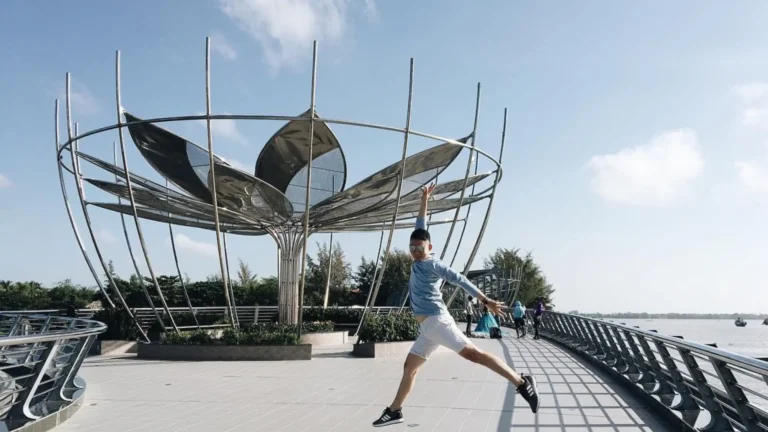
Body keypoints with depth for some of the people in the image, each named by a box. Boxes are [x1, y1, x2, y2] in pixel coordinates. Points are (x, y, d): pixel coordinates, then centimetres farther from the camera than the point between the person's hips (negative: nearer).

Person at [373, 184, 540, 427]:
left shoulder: (433, 264, -7)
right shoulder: (418, 261, 14)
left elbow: (460, 280, -12)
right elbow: (421, 227, 23)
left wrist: (485, 301, -18)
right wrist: (424, 200, 22)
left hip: (437, 322, -9)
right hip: (427, 328, 9)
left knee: (472, 353, -19)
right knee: (409, 367, 13)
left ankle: (521, 383, -21)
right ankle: (394, 411, 23)